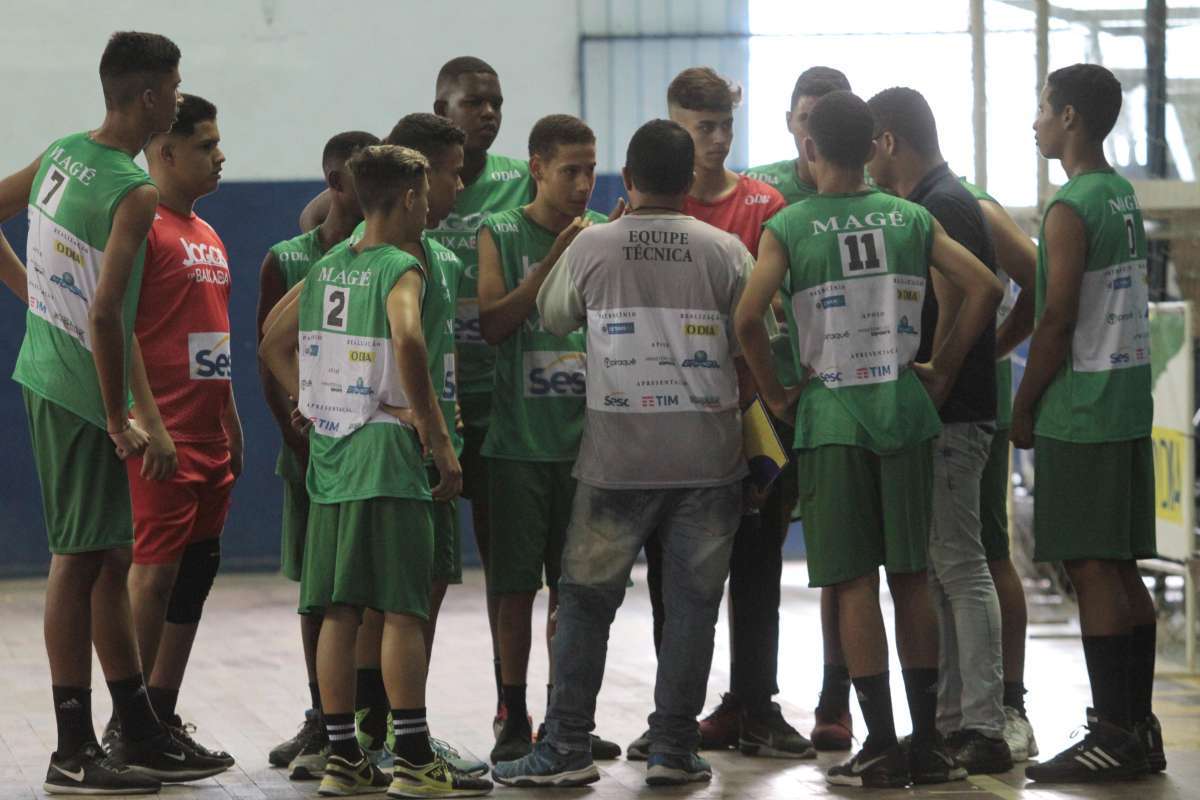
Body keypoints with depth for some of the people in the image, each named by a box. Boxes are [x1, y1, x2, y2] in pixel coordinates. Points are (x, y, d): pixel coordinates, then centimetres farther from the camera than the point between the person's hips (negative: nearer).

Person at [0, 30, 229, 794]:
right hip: (82, 390, -9)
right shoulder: (136, 192, -20)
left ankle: (142, 734, 23)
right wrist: (119, 420, -17)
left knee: (110, 558, 14)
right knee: (81, 559, -3)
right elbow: (104, 315, -26)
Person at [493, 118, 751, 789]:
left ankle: (567, 749, 7)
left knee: (586, 600, 8)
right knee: (691, 602, 7)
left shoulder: (591, 245, -3)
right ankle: (674, 748, 8)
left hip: (617, 456, 0)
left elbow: (552, 318, 14)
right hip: (708, 454, 0)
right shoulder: (725, 251, -3)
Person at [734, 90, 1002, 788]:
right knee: (911, 577, 8)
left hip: (831, 416, -3)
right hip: (905, 412, 3)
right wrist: (942, 371, 6)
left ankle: (882, 745, -1)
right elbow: (985, 287, -2)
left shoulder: (788, 227, -3)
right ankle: (927, 742, 10)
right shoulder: (912, 218, 6)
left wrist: (776, 393, -3)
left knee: (854, 582, 0)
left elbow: (749, 317, -16)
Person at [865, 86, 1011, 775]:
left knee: (959, 564, -11)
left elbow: (955, 306, -20)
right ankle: (950, 719, 17)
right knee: (939, 568, 12)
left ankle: (983, 728, -11)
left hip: (949, 414, -10)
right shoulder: (938, 203, 19)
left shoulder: (942, 207, -13)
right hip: (939, 415, 10)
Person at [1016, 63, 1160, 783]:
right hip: (1130, 404, 9)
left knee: (1091, 568, -7)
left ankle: (1114, 736, -6)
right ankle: (1138, 729, 16)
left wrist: (1024, 406, -8)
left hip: (1080, 410, -9)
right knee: (1123, 570, 12)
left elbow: (1057, 319, -17)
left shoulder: (1071, 208, -14)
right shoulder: (1125, 197, 14)